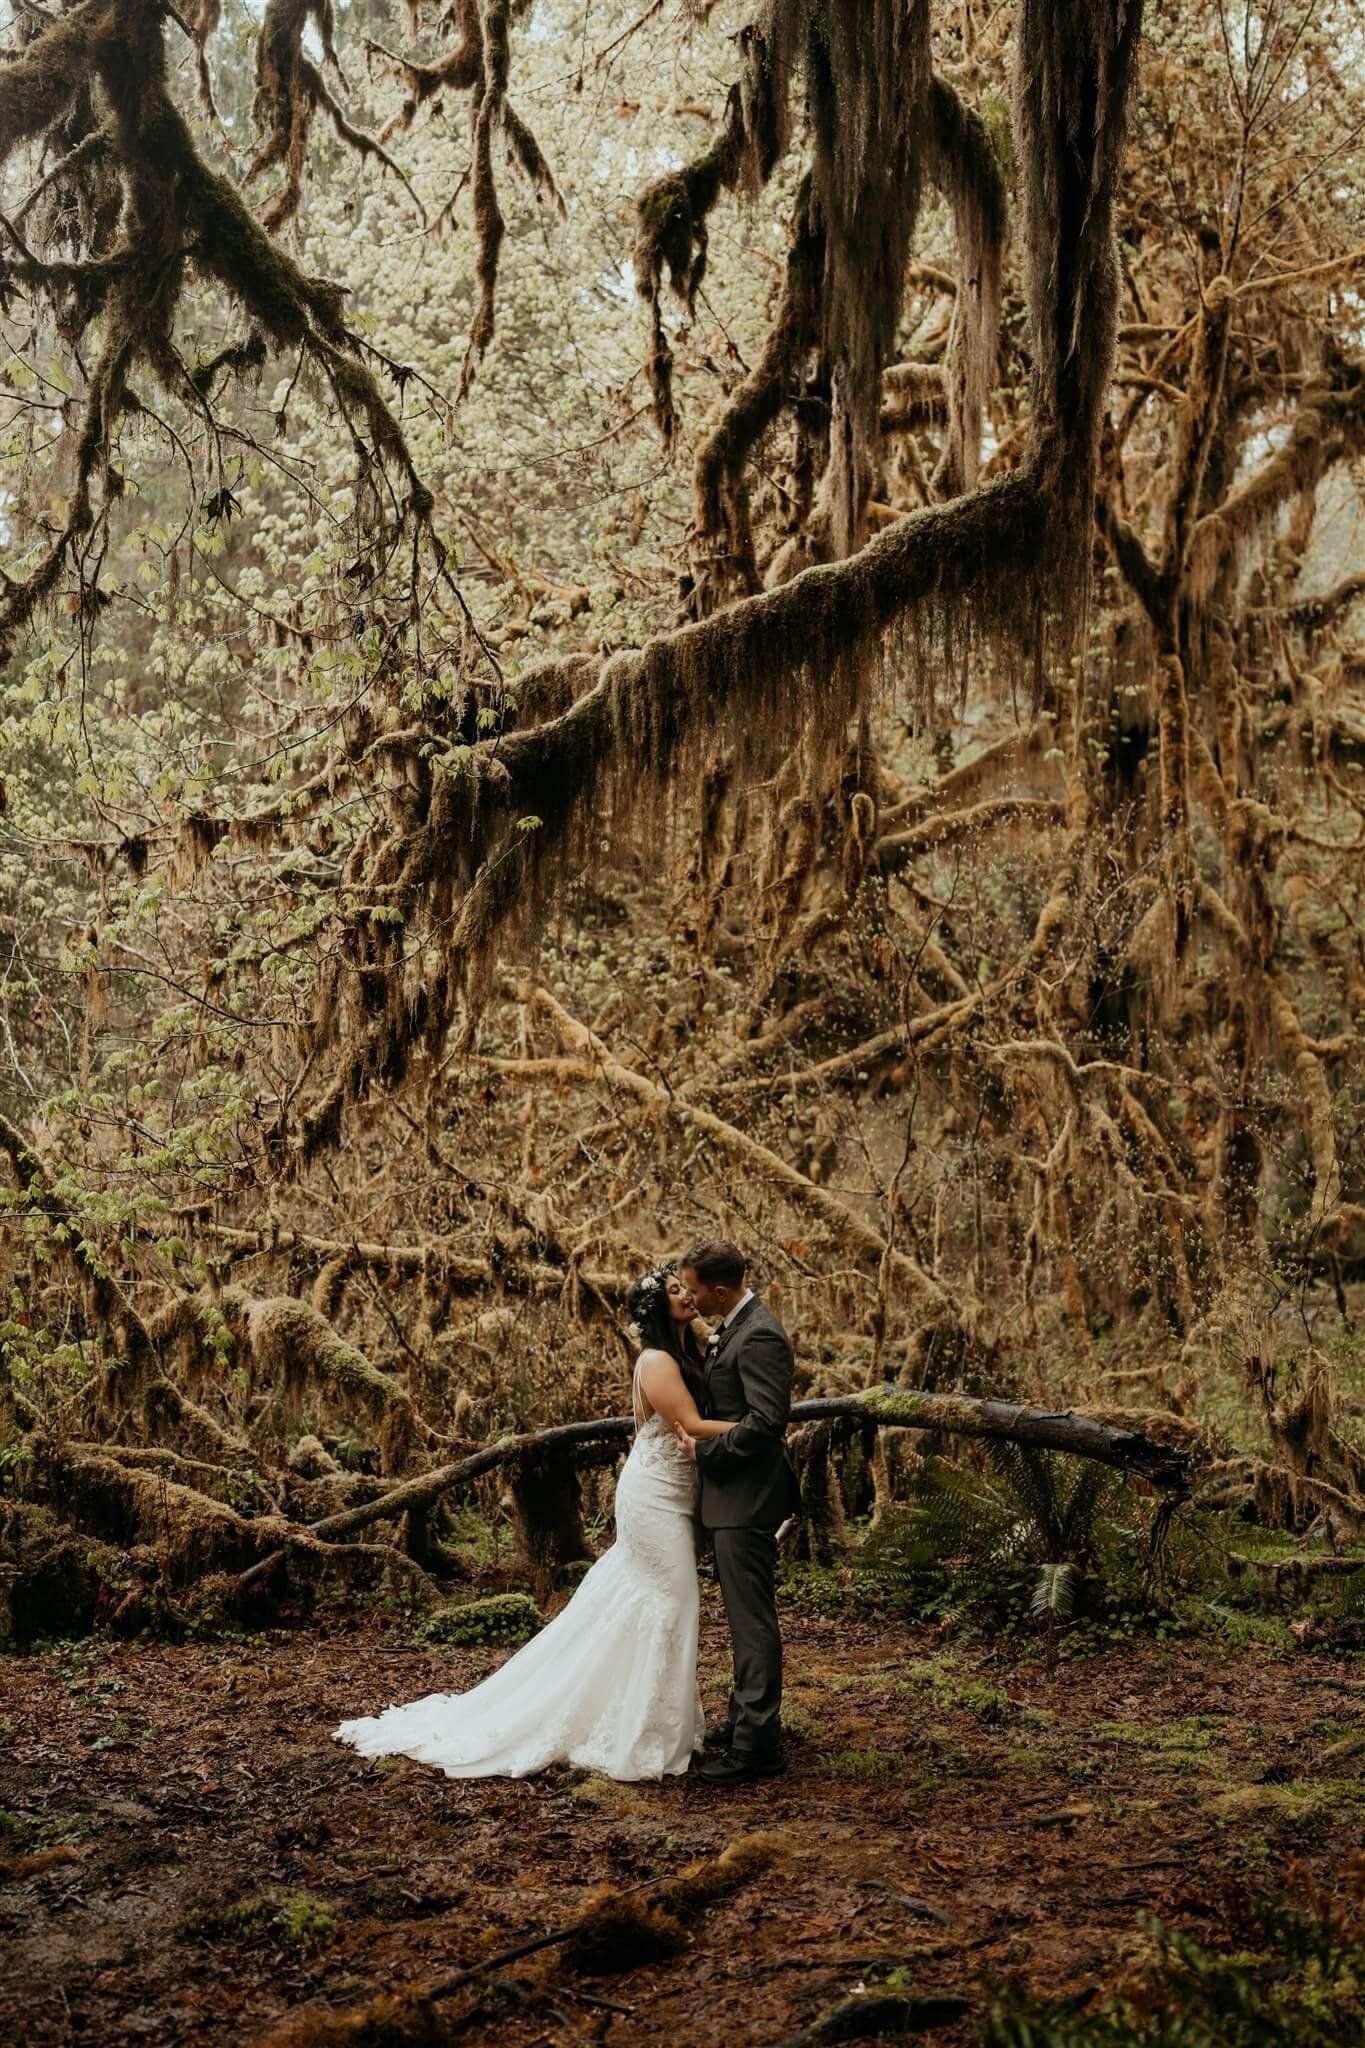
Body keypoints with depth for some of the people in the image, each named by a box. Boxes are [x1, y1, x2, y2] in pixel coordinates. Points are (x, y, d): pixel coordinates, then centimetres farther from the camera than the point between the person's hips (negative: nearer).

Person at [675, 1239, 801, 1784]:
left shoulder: (758, 1336, -20)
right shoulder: (733, 1329, 12)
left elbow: (767, 1419, -26)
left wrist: (704, 1451, -17)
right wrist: (694, 1427, 6)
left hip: (746, 1499, -11)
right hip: (733, 1496, 11)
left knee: (752, 1619, -5)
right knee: (745, 1616, 19)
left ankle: (757, 1744, 0)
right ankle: (747, 1718, 31)